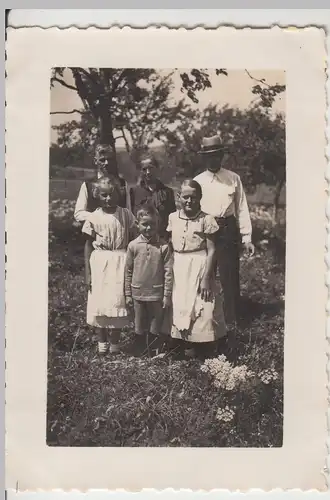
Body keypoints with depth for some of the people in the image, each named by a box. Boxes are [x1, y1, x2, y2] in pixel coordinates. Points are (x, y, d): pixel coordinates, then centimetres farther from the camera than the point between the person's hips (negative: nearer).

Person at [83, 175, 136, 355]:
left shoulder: (126, 215, -2)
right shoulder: (94, 217, -3)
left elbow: (132, 240, 3)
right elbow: (88, 245, 1)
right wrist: (88, 272, -1)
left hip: (120, 262, 0)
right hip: (99, 262, 0)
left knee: (117, 300, 3)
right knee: (99, 302, 5)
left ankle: (114, 342, 18)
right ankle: (102, 341, 21)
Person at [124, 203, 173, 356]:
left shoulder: (163, 246, -6)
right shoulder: (133, 245, -2)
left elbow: (168, 272, -5)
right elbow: (128, 271, 4)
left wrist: (167, 295, -6)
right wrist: (128, 295, 4)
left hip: (157, 295, -1)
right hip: (138, 294, 2)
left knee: (155, 330, 9)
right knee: (139, 330, 14)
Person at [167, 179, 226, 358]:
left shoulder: (206, 219, -8)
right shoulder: (173, 218, 4)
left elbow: (211, 250, -9)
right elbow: (169, 247, 10)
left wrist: (206, 278, -14)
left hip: (199, 268, -4)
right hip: (178, 270, 4)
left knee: (199, 308, 0)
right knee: (180, 307, 9)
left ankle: (198, 347, 14)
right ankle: (187, 345, 23)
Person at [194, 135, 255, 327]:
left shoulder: (233, 178, 3)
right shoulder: (197, 181, 6)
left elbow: (242, 208, 2)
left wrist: (247, 238, -1)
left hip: (228, 231, -1)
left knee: (230, 277, 1)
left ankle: (232, 321, 13)